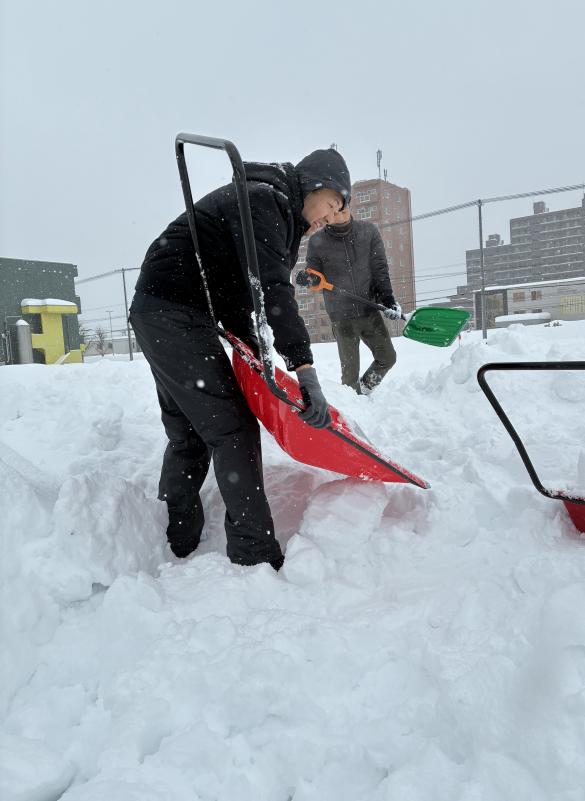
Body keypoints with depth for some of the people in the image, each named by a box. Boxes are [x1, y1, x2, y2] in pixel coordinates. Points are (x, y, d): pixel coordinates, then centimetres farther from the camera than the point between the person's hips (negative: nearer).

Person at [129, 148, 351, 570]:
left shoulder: (279, 214, 20)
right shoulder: (263, 199, -12)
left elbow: (237, 289, 17)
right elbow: (272, 288, -26)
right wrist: (305, 368, -32)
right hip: (175, 313, -11)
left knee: (190, 435, 13)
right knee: (233, 430, -11)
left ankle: (174, 551, 23)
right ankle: (257, 558, -5)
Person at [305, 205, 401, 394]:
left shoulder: (368, 231, -3)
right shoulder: (317, 242, -8)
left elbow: (380, 268, -2)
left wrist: (387, 297, -13)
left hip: (369, 311, 3)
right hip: (341, 317, -3)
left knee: (387, 358, 13)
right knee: (350, 373, 0)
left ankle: (364, 390, 36)